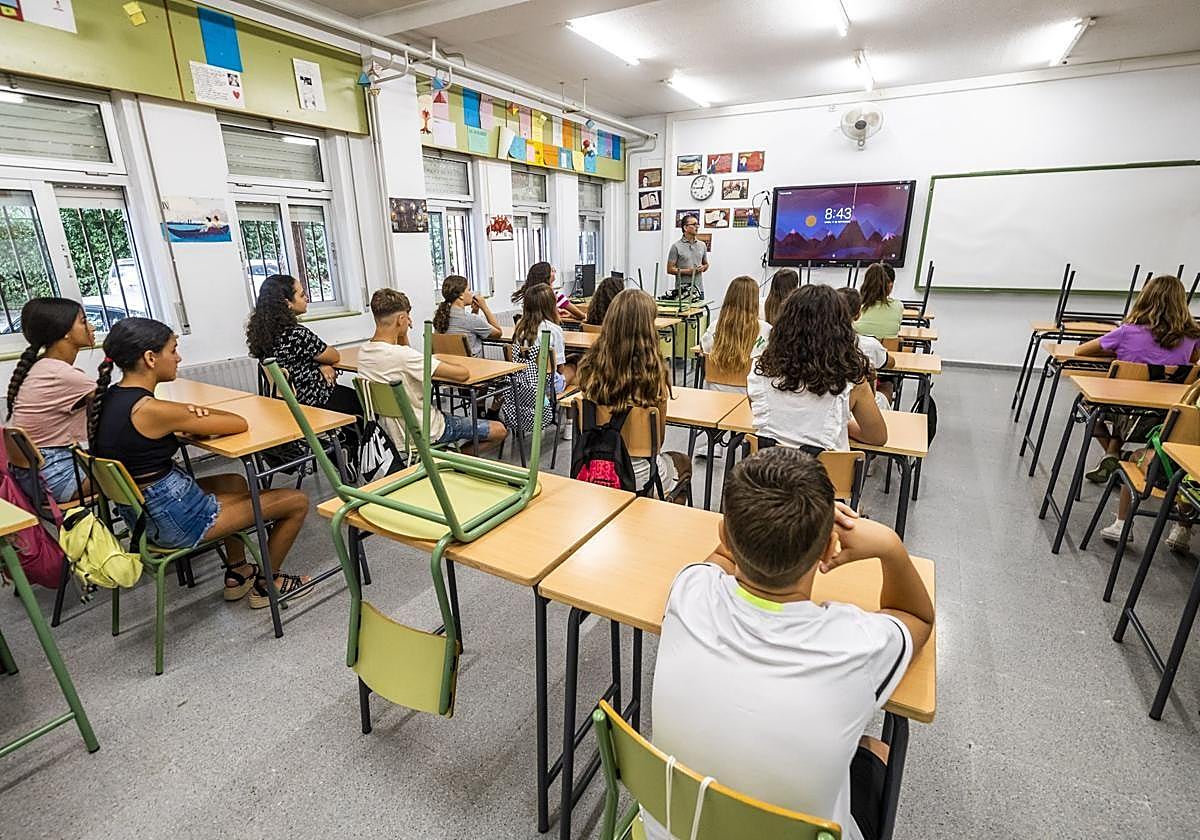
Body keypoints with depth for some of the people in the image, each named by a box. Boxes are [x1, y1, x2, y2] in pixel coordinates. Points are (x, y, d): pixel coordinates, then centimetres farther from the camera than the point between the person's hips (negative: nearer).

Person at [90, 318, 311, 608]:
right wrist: (199, 413, 1)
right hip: (174, 520, -10)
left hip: (136, 511, 10)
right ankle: (266, 585, 19)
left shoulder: (102, 399, 0)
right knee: (297, 501, -3)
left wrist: (187, 415, -3)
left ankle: (237, 575, 37)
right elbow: (240, 424, -18)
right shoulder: (151, 410, -26)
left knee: (235, 483, 34)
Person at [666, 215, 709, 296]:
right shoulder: (676, 246, -3)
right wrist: (687, 271, -15)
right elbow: (670, 269, -5)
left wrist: (703, 267, -1)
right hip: (682, 289, -4)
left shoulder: (702, 245, 12)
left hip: (699, 289, 5)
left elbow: (706, 264, 23)